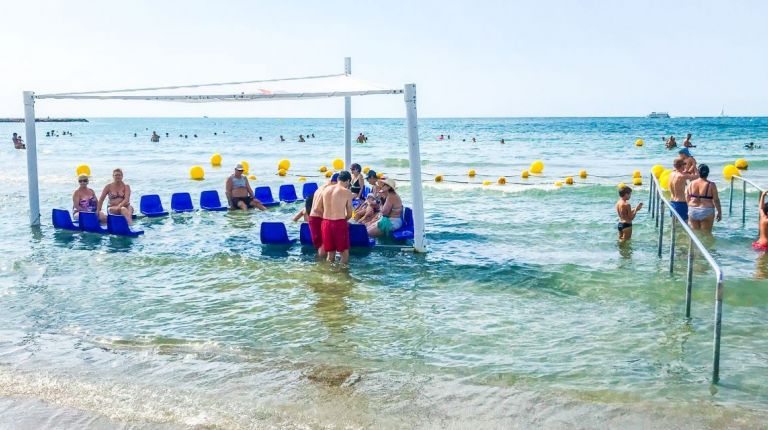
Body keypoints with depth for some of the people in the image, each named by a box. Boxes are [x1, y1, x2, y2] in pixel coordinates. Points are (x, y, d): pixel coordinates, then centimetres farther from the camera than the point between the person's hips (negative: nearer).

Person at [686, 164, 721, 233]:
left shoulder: (691, 184, 0)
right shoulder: (711, 185, -10)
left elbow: (688, 199, 6)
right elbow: (716, 200, -7)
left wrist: (688, 212, 19)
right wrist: (719, 212, 3)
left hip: (693, 211, 4)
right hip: (706, 212, -4)